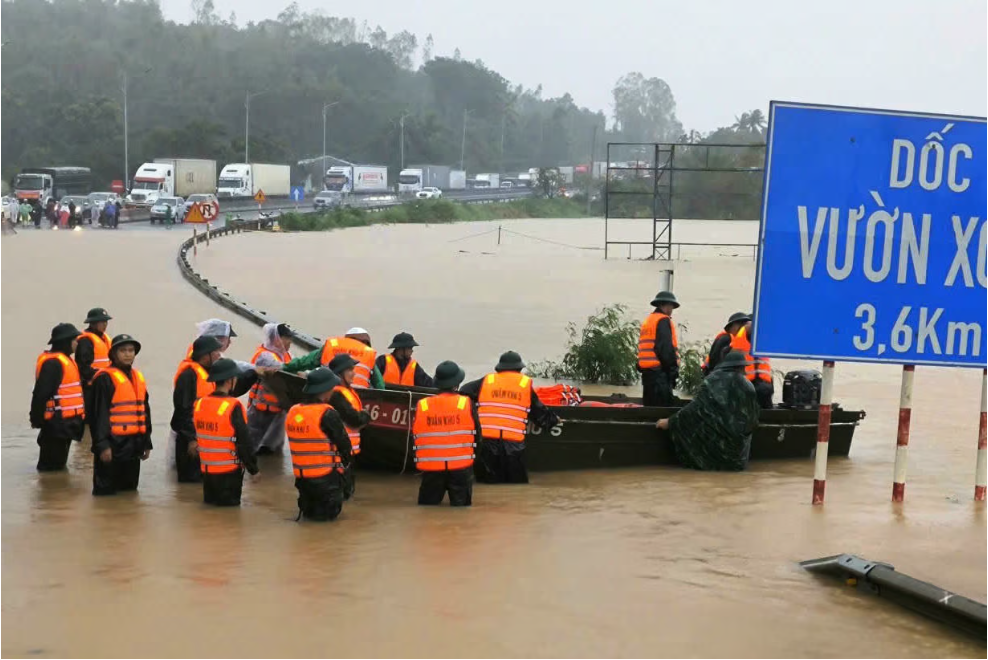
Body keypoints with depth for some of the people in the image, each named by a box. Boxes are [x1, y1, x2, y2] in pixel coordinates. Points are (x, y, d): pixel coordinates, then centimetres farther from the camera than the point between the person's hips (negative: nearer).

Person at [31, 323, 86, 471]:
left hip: (64, 421, 11)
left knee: (59, 461, 19)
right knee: (51, 464, -5)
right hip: (56, 421, -11)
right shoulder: (53, 363, -18)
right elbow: (41, 393, -22)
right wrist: (37, 419, -20)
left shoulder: (64, 359, 16)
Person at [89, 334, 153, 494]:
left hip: (133, 444, 8)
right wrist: (102, 445, -20)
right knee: (106, 492, -2)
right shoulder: (105, 378, -10)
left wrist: (146, 442, 18)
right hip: (113, 444, -7)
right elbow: (99, 413, -15)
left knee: (130, 490, 16)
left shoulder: (138, 378, 14)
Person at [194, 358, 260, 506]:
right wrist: (253, 467, -4)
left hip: (206, 469, 6)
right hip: (229, 471, -6)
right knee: (230, 504, 6)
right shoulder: (233, 407, -19)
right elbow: (244, 441, -15)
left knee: (210, 501, 20)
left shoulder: (199, 404, 1)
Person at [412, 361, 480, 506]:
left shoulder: (420, 406, -2)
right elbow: (476, 434, 4)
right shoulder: (467, 404, -6)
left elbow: (415, 437, 6)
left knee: (427, 505, 14)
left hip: (430, 468, 1)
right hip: (461, 467, -1)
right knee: (460, 504, 6)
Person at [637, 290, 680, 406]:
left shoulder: (647, 321, 21)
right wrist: (673, 369, -14)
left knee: (649, 405, 13)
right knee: (664, 405, -12)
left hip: (646, 369, 10)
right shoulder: (663, 320, -8)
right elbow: (666, 348, -17)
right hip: (659, 370, -10)